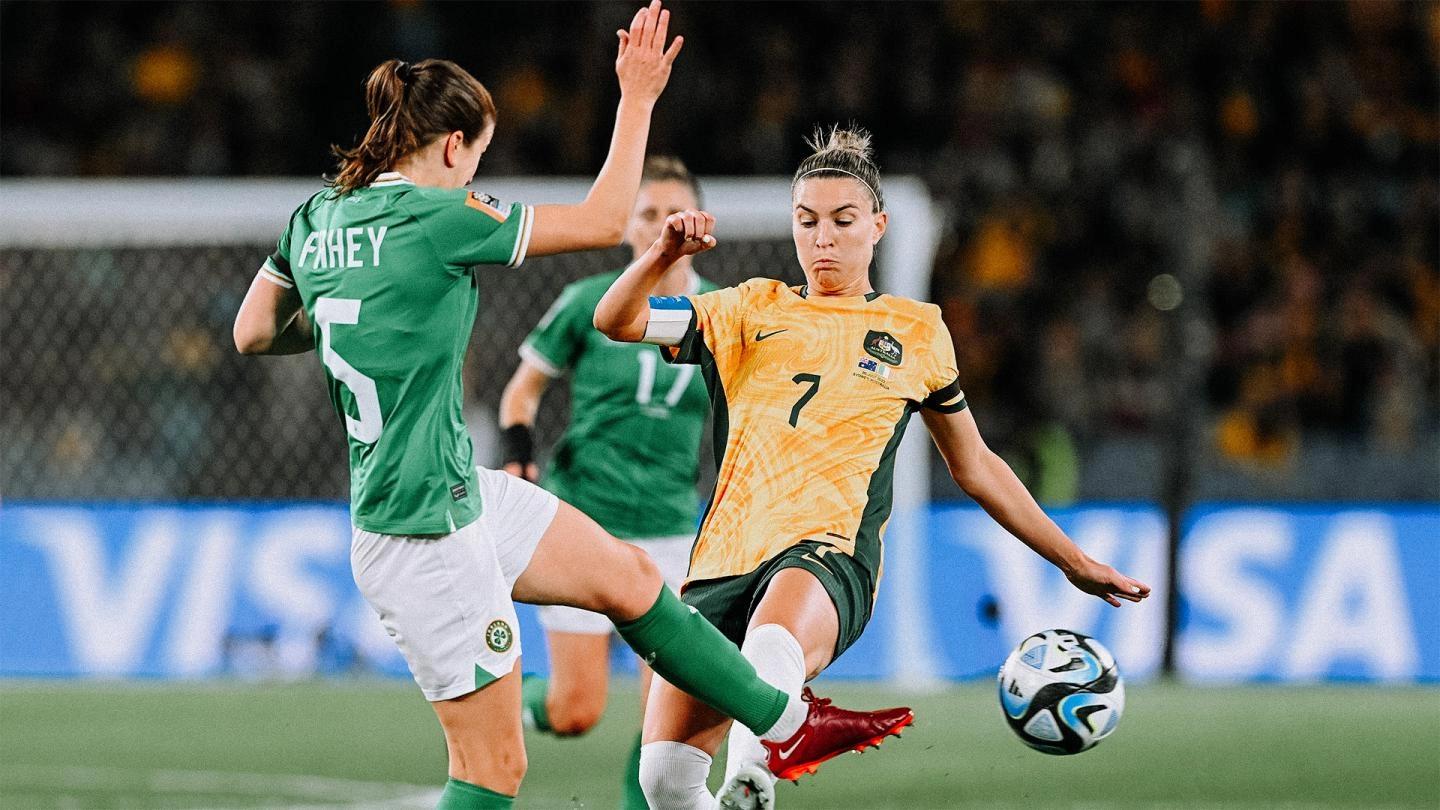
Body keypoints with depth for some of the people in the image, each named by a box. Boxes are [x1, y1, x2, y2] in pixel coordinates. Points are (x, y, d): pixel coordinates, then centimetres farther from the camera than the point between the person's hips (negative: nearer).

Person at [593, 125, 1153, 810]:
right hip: (727, 555, 3)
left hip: (831, 549, -3)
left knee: (773, 656, -40)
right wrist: (663, 255, -11)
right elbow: (615, 321, 10)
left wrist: (1074, 562, 30)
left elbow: (975, 466, 28)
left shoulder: (916, 331, 19)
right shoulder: (753, 311, 19)